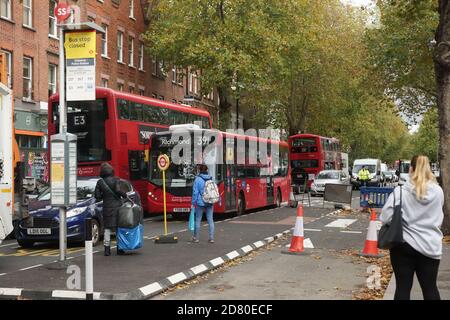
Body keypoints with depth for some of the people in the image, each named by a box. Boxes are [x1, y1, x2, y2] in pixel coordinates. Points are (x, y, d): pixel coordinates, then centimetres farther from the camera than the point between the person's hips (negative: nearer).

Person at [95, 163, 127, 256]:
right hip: (117, 206, -2)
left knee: (107, 228, 8)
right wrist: (125, 195, -8)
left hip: (107, 207, 2)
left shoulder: (100, 182, 2)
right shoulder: (115, 180, -6)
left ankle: (107, 249, 5)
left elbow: (97, 197, 1)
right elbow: (118, 190, -20)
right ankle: (119, 249, 9)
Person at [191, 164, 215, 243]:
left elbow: (195, 192, -10)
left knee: (198, 220, 8)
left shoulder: (198, 179, -8)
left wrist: (193, 203, -4)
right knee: (210, 220, 6)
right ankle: (211, 238, 3)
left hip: (200, 202, -3)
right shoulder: (211, 179, 5)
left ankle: (196, 238, 15)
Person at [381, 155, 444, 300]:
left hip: (404, 244, -2)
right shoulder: (438, 191, 0)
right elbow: (438, 218, 13)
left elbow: (386, 217, -13)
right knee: (430, 288, 13)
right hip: (431, 246, 3)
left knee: (403, 288, 5)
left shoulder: (401, 191, -10)